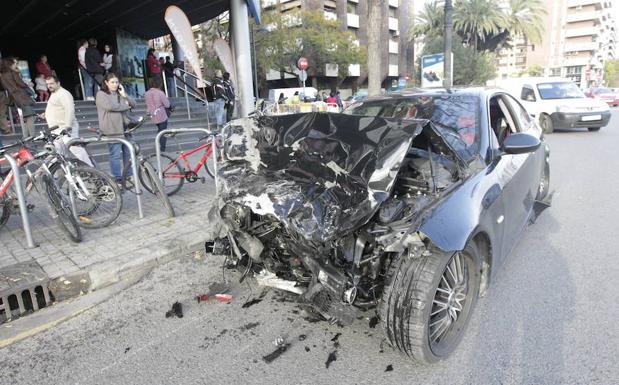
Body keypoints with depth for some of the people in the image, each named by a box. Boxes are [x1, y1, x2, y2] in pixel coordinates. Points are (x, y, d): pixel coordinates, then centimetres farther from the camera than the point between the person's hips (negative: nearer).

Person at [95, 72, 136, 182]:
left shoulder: (119, 93, 18)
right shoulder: (101, 94, 0)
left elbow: (133, 104, 11)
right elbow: (110, 106, -17)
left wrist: (124, 95, -4)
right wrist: (125, 106, -4)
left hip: (124, 128, 6)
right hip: (112, 130, -6)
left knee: (128, 152, 10)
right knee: (115, 154, -5)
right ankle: (117, 178, 1)